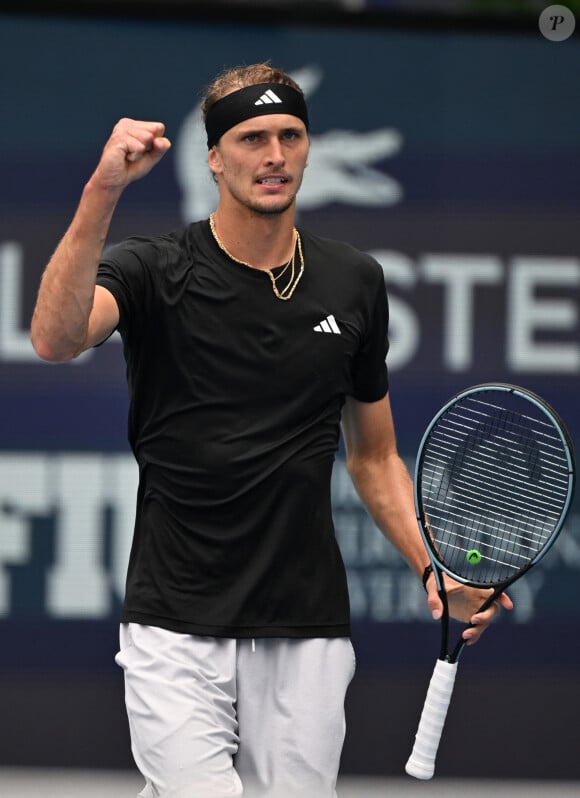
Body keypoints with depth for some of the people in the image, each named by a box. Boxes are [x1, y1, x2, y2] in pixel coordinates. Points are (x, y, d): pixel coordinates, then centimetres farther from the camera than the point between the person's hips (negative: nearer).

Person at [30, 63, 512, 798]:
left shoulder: (355, 283, 8)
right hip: (176, 630, -3)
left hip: (307, 635, 3)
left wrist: (435, 572, 3)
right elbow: (55, 339, -25)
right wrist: (102, 192, -37)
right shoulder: (155, 271, -3)